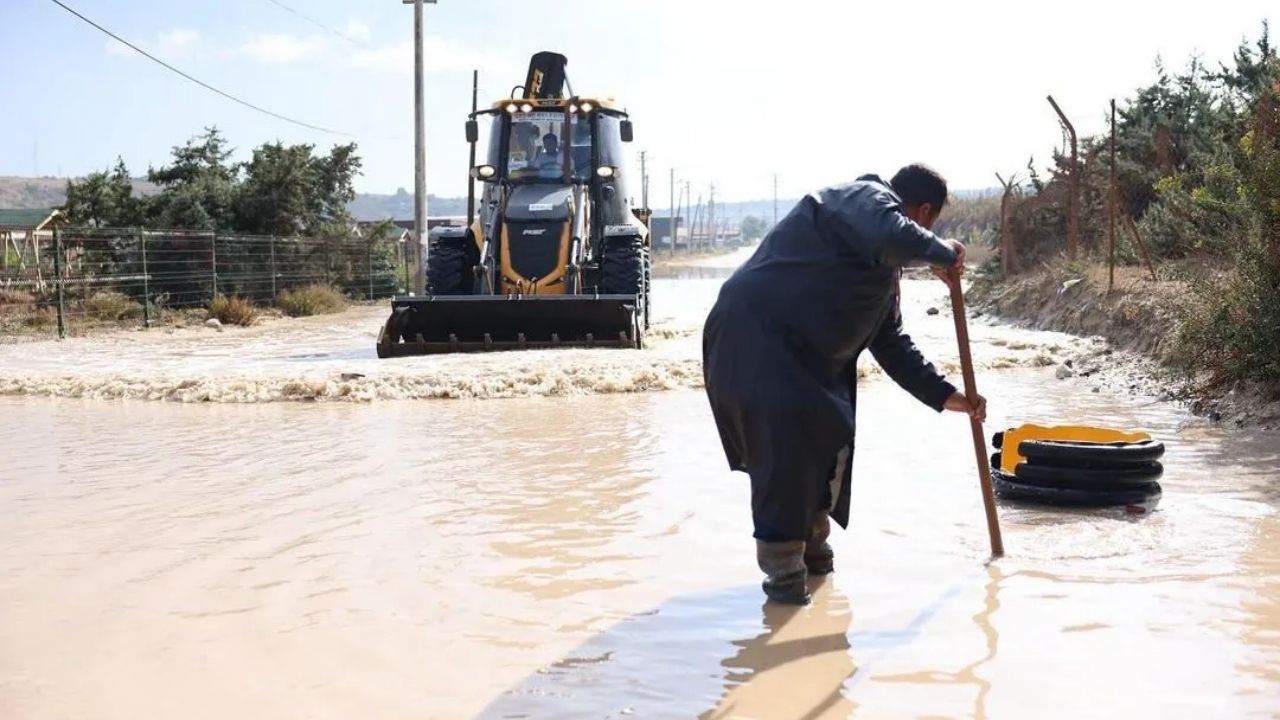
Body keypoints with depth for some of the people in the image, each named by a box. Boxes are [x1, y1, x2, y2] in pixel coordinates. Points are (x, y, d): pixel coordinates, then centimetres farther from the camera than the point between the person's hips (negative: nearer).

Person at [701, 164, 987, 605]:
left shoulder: (885, 268, 21)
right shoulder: (868, 198, -7)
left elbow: (893, 344, 25)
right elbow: (894, 237, -31)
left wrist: (946, 396, 22)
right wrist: (943, 253, -13)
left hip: (801, 353, 11)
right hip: (751, 332, -11)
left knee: (831, 434, 17)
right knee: (787, 438, -18)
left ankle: (811, 548, 34)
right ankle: (782, 567, -9)